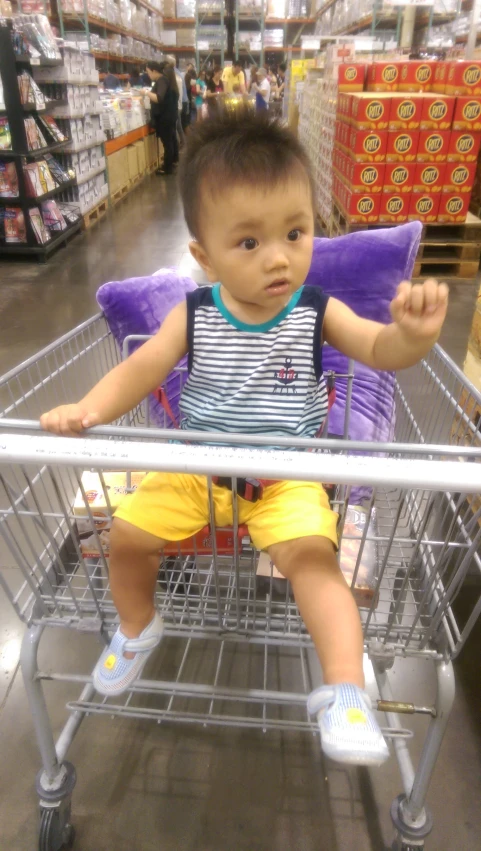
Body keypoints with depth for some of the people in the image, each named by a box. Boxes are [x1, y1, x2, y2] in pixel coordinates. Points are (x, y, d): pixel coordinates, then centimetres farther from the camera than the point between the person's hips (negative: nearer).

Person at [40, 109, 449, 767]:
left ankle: (345, 690, -11)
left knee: (310, 552, -26)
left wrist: (414, 333, -37)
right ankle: (137, 628, 25)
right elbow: (140, 371, -6)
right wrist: (87, 408, -24)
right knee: (128, 530, -5)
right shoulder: (194, 316, -4)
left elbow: (381, 351, -13)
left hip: (289, 476, -1)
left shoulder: (317, 313, -7)